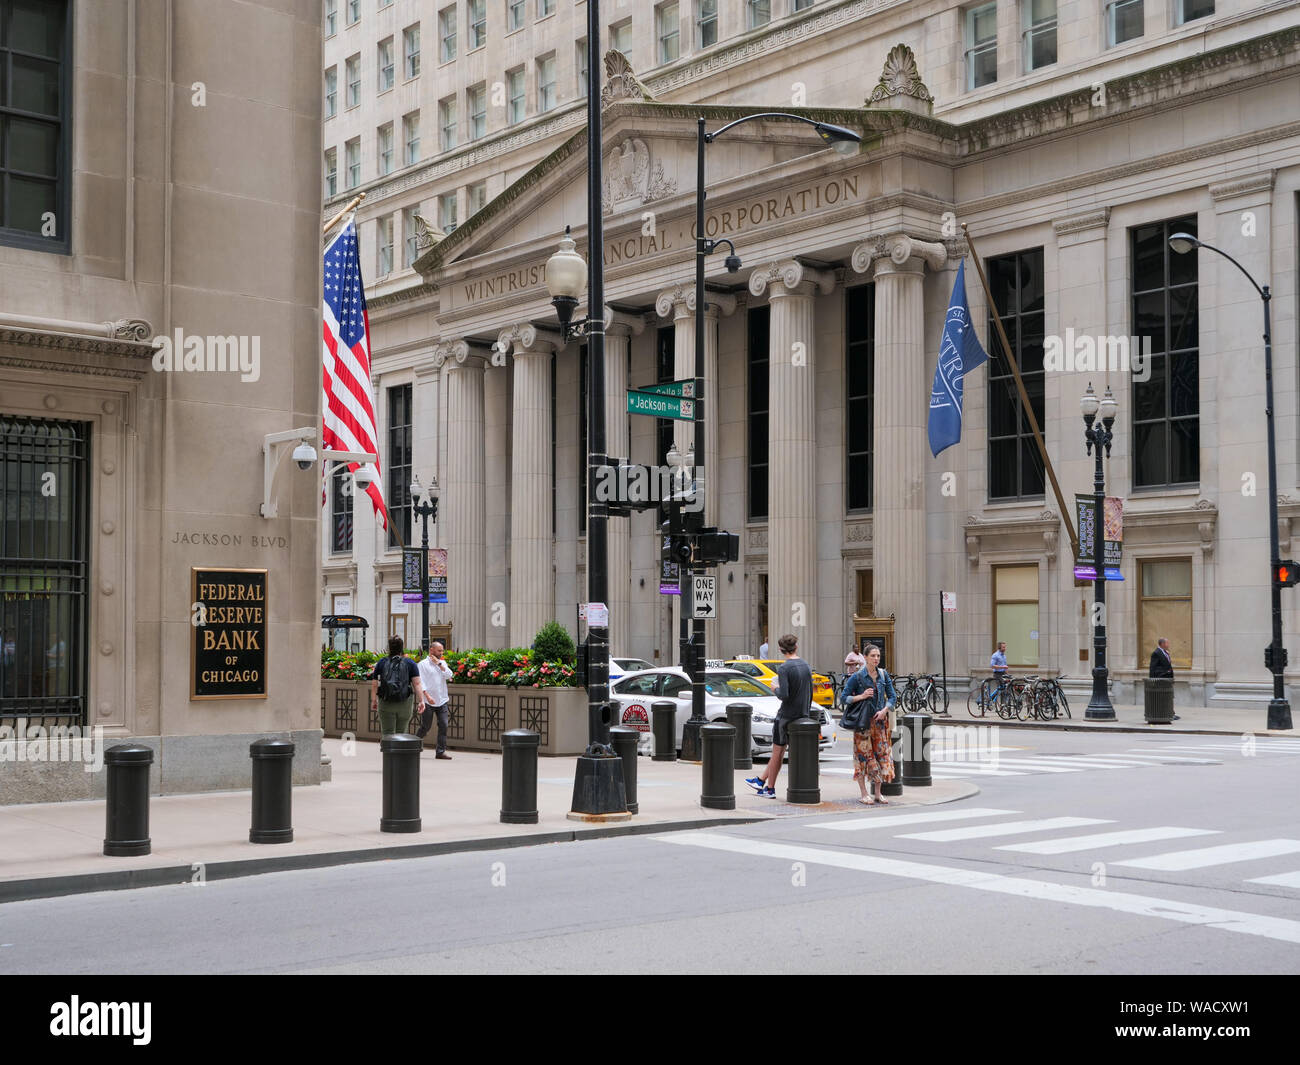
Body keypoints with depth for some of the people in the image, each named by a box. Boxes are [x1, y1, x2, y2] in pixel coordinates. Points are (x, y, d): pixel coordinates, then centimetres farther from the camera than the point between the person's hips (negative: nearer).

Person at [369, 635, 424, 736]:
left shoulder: (381, 663, 3)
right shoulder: (410, 664, 2)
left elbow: (374, 684, 5)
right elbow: (416, 684, -7)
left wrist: (373, 700, 16)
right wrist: (421, 701, -9)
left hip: (385, 705, 0)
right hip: (404, 705, 1)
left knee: (387, 734, 1)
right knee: (401, 733, 13)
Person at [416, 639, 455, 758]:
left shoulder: (442, 663, 13)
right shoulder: (423, 664, -2)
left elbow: (449, 675, -2)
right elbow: (420, 682, -10)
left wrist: (439, 663, -6)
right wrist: (427, 696, -21)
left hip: (442, 701, 4)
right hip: (428, 702, -4)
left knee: (443, 725, -4)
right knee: (425, 727, 0)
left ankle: (441, 752, 0)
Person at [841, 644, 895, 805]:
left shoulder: (883, 675, 6)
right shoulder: (857, 676, -7)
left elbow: (891, 696, 9)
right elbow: (844, 698, -6)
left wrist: (884, 710, -8)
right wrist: (862, 696, -18)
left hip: (880, 719, 4)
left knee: (881, 753, 4)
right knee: (863, 755, -2)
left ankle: (878, 794, 14)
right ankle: (864, 794, 5)